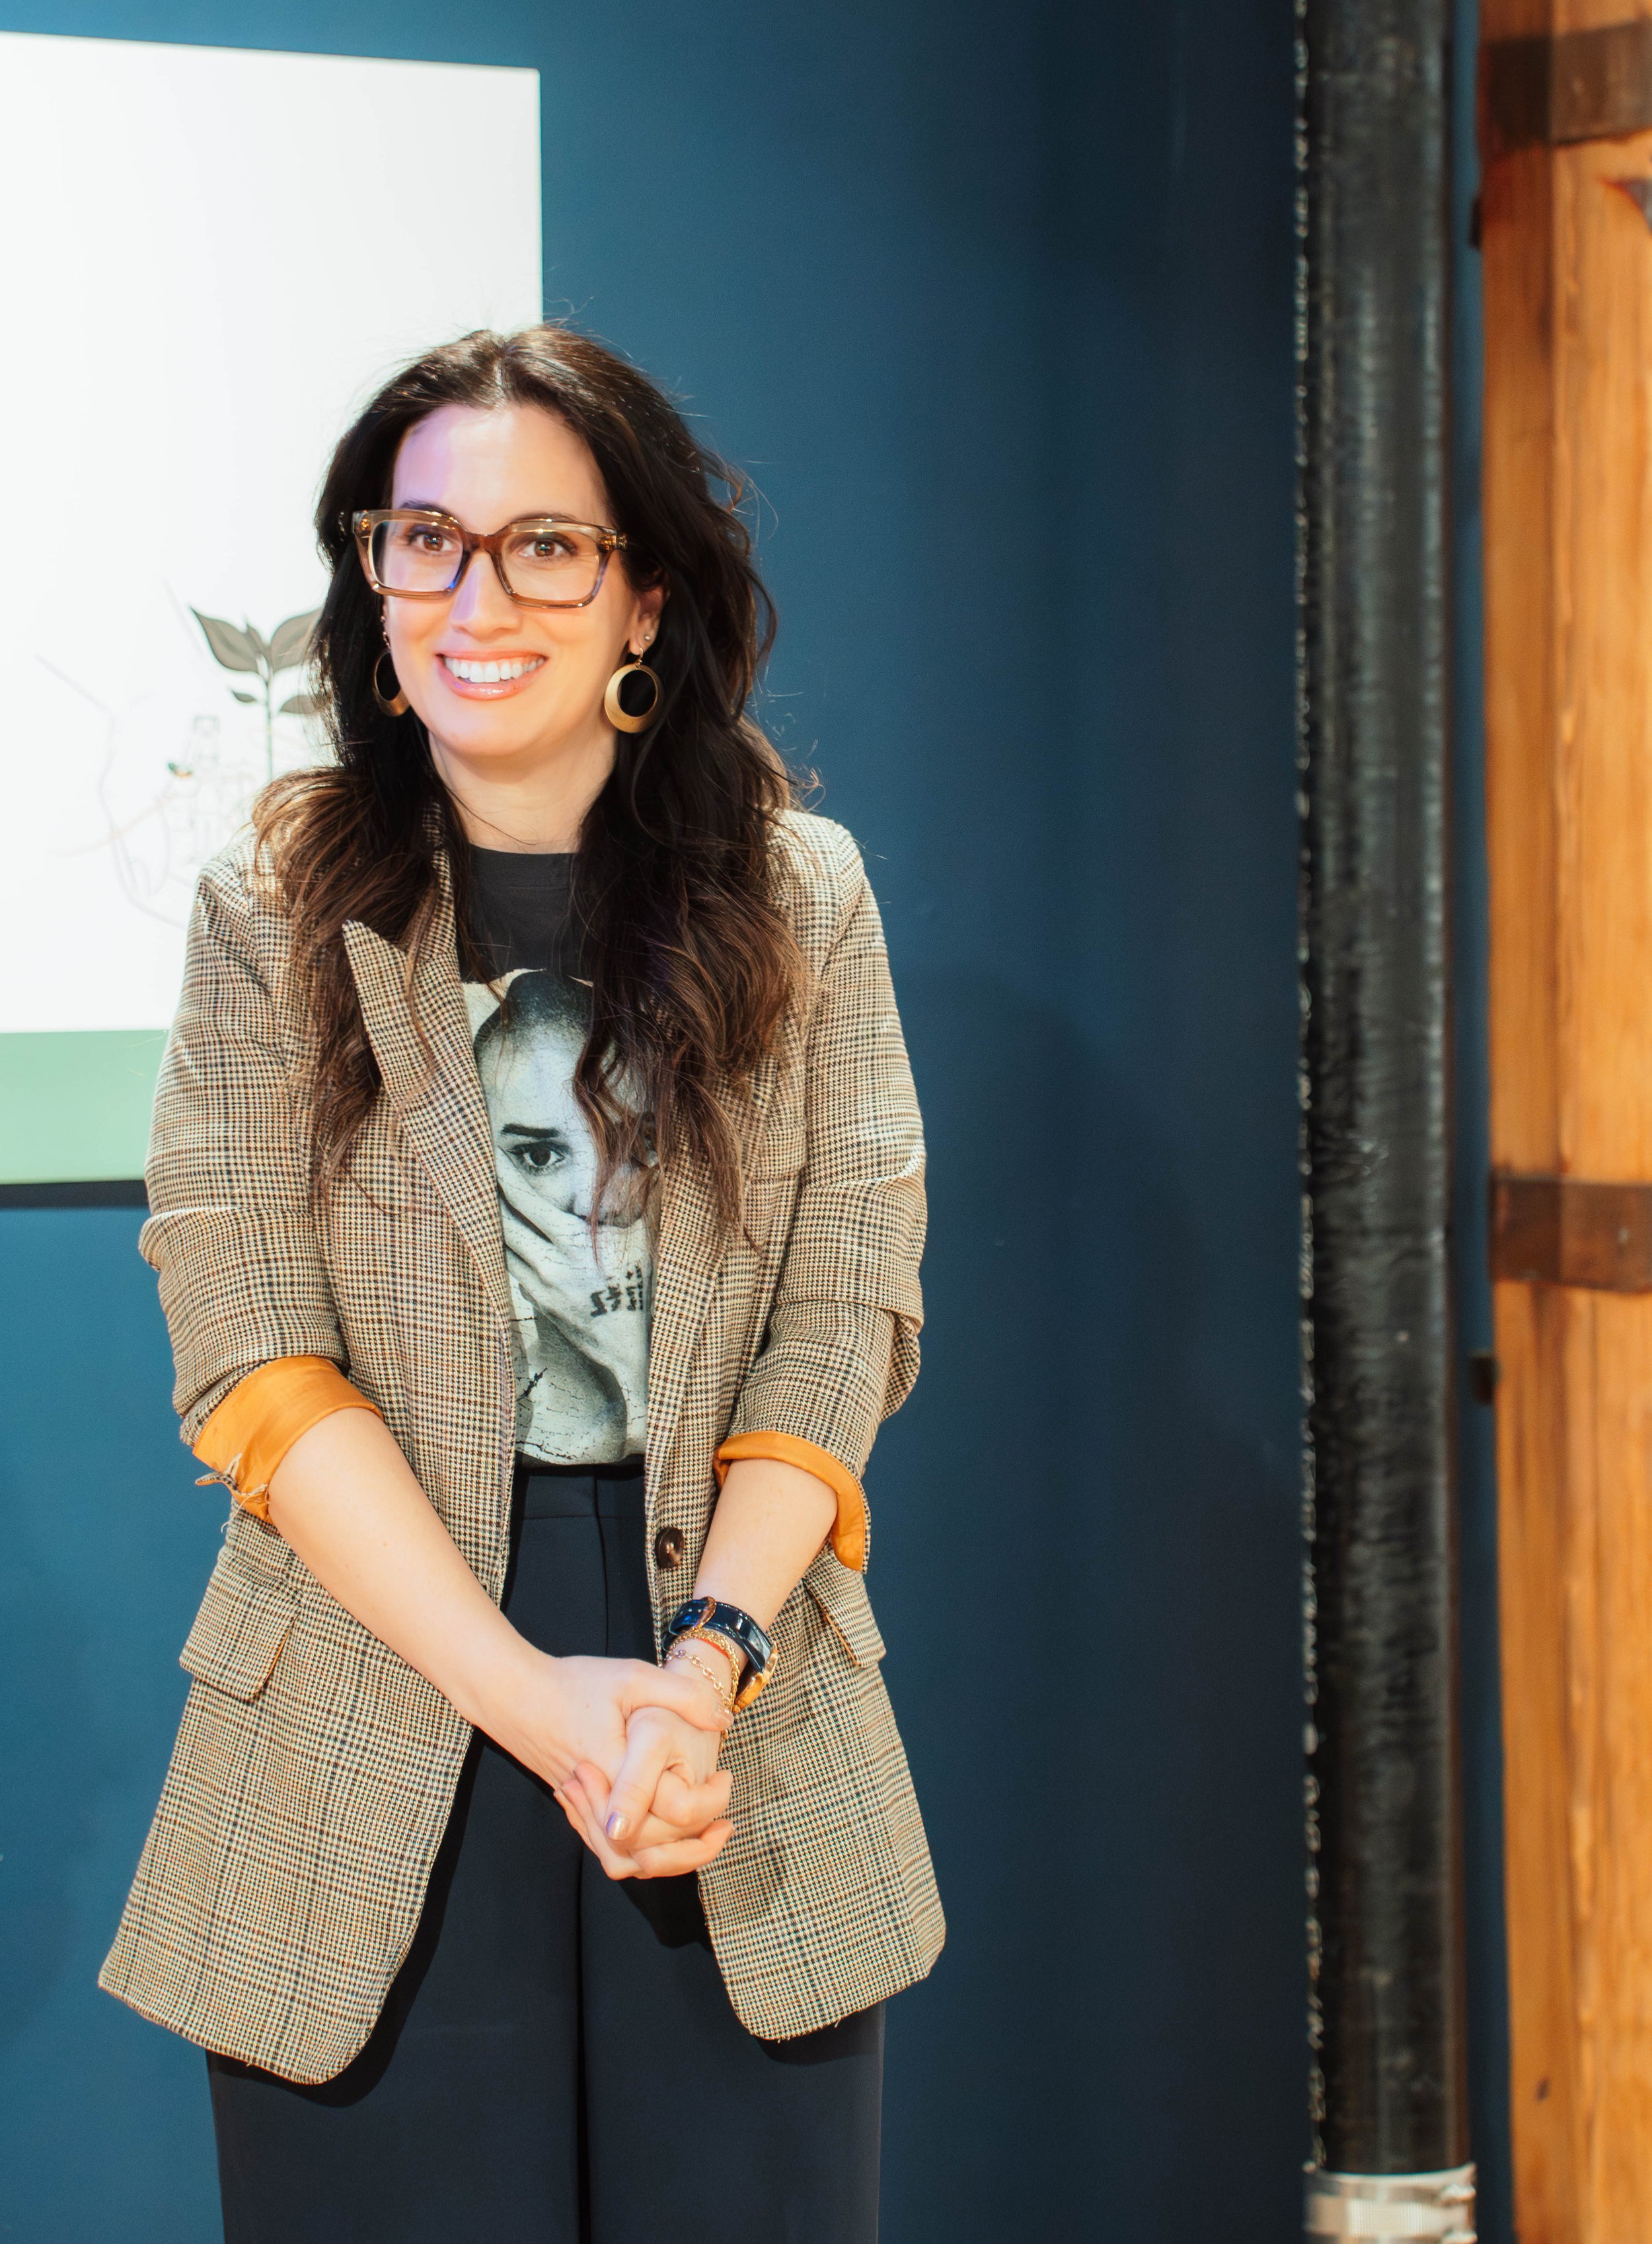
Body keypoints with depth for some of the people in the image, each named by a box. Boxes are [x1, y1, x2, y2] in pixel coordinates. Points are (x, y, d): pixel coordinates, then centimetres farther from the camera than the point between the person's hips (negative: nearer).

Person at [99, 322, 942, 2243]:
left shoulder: (799, 897, 6)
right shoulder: (275, 913, 2)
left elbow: (845, 1323, 1)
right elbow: (254, 1362, -6)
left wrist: (705, 1660, -14)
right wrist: (533, 1698, -16)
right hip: (378, 1712, -1)